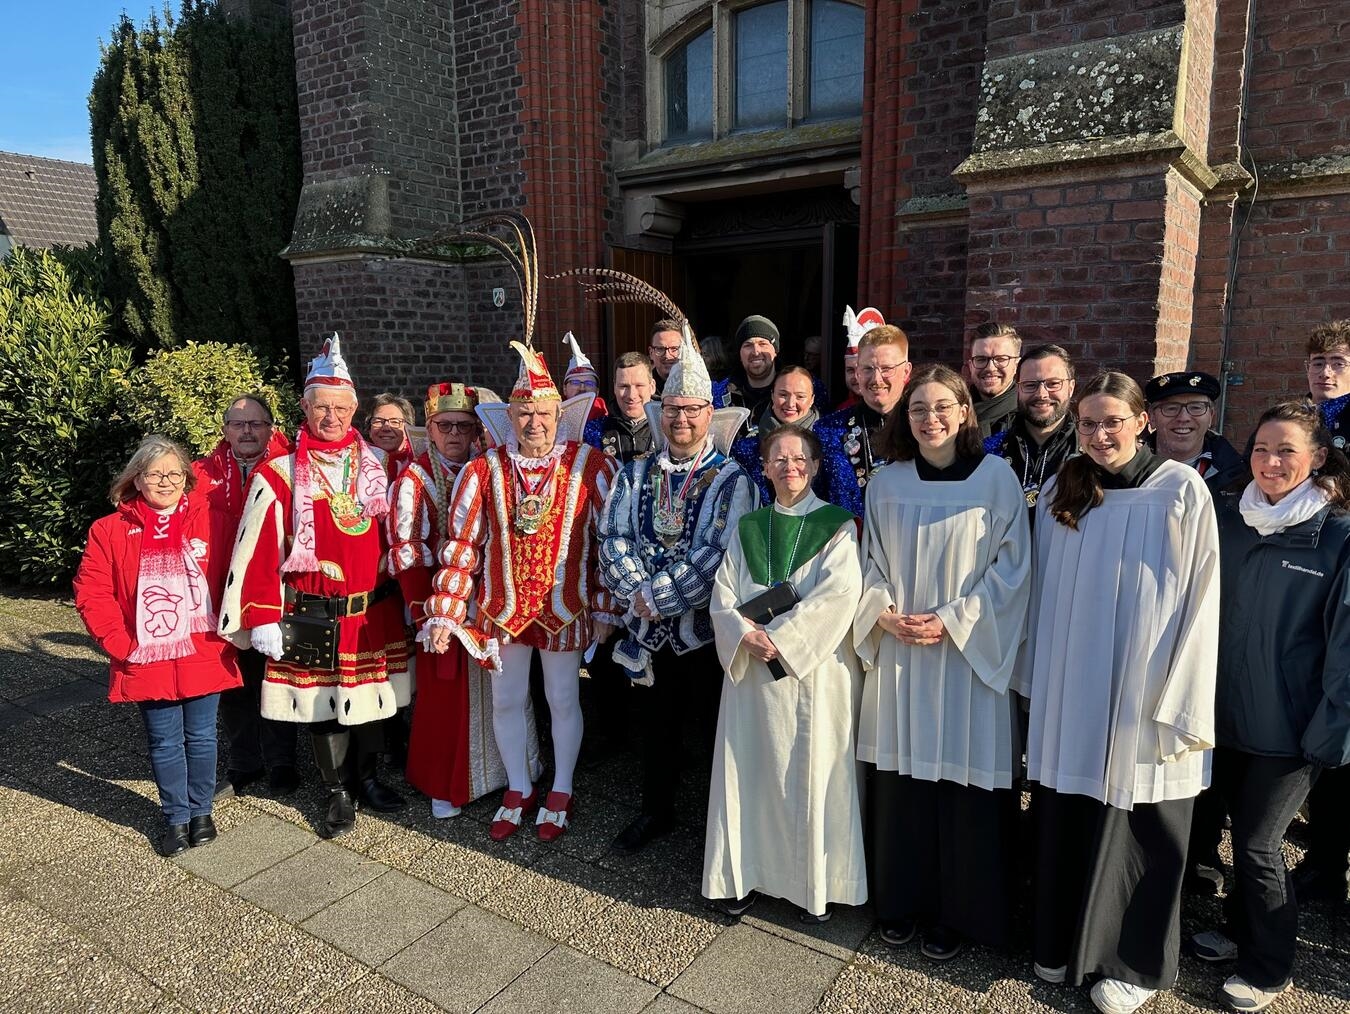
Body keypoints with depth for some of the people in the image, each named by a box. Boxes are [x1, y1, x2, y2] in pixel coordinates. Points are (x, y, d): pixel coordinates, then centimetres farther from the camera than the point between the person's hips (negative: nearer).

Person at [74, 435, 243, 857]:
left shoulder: (208, 520, -1)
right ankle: (176, 818, 29)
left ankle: (201, 811, 32)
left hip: (203, 657, 0)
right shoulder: (110, 530, 0)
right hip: (148, 661, 0)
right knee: (165, 743, 12)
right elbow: (92, 593, -1)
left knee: (201, 738, 13)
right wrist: (120, 643, -9)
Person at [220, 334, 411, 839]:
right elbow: (258, 550, -6)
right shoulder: (279, 474, -6)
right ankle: (338, 793, 27)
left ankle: (366, 778, 35)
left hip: (375, 608, 2)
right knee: (321, 703, 8)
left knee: (370, 698, 13)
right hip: (311, 613, -2)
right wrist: (263, 619, -8)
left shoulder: (380, 464, 3)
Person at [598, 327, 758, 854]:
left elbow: (716, 553, -18)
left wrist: (658, 598, -17)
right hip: (647, 629, 4)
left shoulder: (730, 478, -9)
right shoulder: (637, 473, 6)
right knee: (654, 724, 18)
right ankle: (656, 810, 38)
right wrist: (638, 593, -14)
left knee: (716, 725, 10)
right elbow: (613, 536, -1)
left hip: (703, 626, -4)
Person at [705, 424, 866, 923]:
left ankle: (816, 885, 19)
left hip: (814, 670, -3)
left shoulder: (837, 525, 0)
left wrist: (780, 637, -17)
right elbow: (723, 594, 4)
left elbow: (839, 593, -14)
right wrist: (745, 635, -14)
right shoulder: (747, 527, 10)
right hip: (750, 669, 3)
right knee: (749, 770, 8)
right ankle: (744, 874, 23)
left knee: (811, 774, 3)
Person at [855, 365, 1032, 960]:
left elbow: (1011, 565, -5)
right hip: (897, 651, 3)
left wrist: (951, 620, -12)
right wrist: (884, 614, -7)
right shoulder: (886, 483, 4)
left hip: (968, 654, -2)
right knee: (900, 777, 9)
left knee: (963, 780, 5)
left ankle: (959, 912, 24)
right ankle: (901, 900, 27)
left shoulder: (995, 477, -4)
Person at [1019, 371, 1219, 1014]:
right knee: (1064, 823, 13)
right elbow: (1044, 592, 7)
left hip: (1143, 699, -3)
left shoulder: (1182, 491, -8)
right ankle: (1063, 940, 35)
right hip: (1069, 697, 3)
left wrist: (1181, 705, -10)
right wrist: (1034, 683, 7)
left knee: (1139, 830, 10)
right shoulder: (1060, 492, 3)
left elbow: (1200, 601, -8)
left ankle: (1135, 962, 31)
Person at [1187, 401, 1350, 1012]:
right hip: (1225, 714, 4)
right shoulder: (1227, 518, 1)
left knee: (1257, 843, 4)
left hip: (1289, 727, -4)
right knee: (1242, 827, 18)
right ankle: (1240, 930, 39)